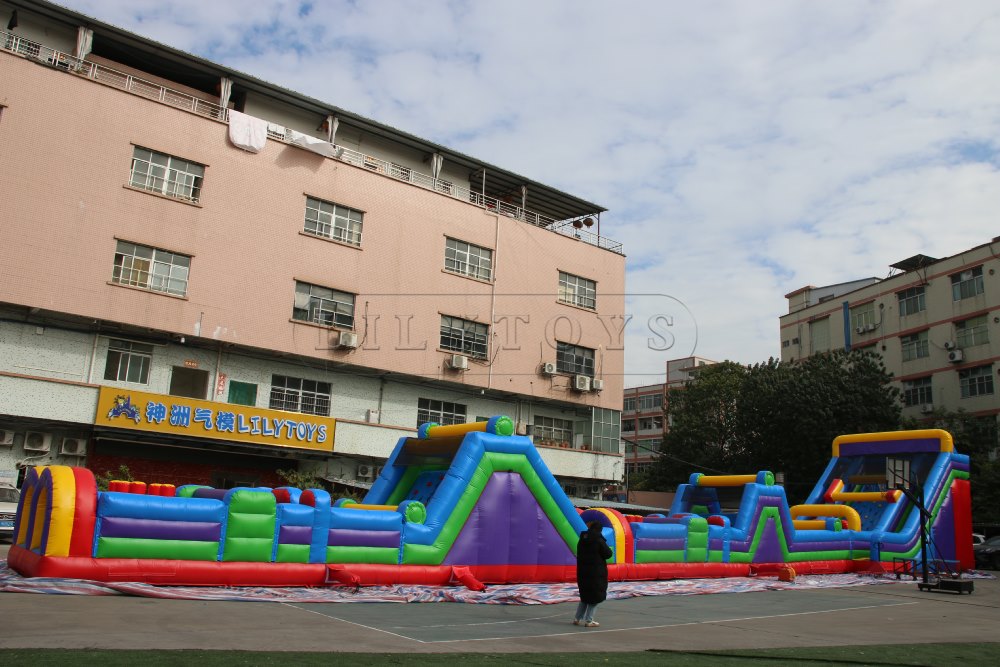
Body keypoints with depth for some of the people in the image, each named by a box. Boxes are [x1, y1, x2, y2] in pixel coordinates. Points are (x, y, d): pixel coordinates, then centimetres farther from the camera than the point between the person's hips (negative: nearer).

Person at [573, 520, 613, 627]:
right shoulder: (599, 540, -15)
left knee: (585, 596, 19)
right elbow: (608, 554, -9)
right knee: (596, 596, 5)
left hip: (583, 572, 7)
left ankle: (577, 619, 19)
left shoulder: (582, 540, 5)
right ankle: (588, 620, 3)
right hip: (596, 573, -7)